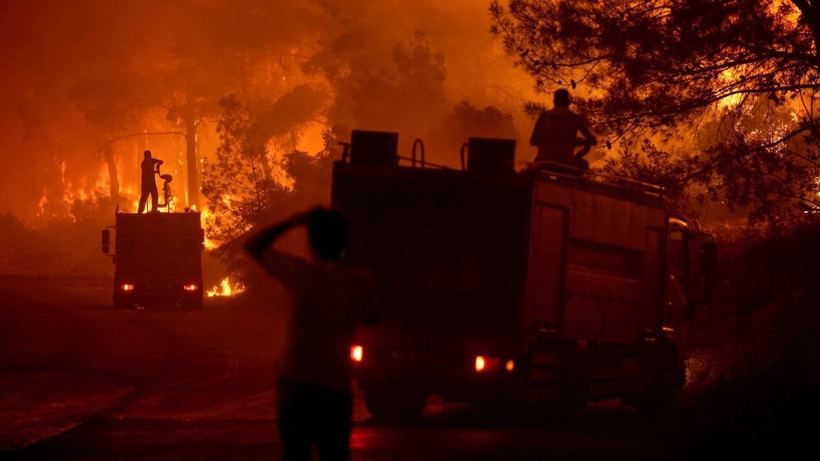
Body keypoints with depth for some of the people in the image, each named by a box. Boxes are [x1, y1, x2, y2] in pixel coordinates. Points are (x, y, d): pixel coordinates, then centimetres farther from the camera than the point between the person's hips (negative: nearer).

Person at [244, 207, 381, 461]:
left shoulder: (300, 273, -8)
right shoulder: (361, 281, -4)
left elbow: (253, 246, 6)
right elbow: (371, 317, 17)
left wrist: (295, 221, 7)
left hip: (295, 385, -1)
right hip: (336, 389, 1)